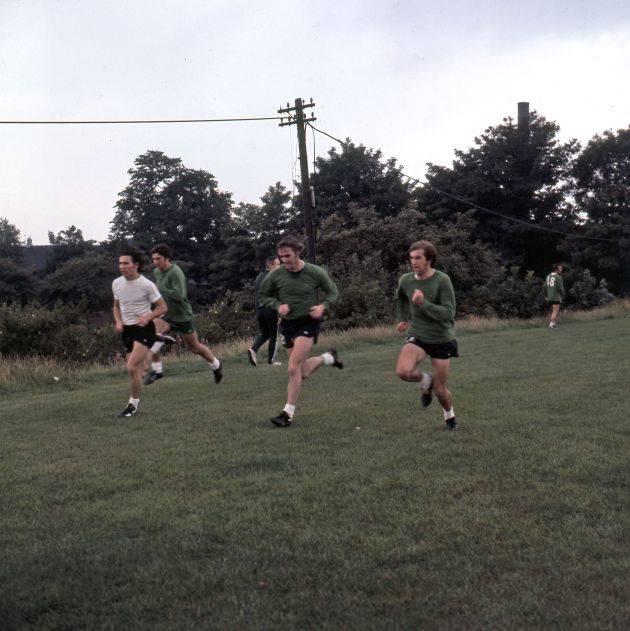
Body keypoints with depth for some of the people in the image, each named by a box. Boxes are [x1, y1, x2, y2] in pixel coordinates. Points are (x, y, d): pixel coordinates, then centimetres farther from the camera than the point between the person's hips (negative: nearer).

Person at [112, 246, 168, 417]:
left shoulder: (147, 285, -13)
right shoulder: (116, 283, 3)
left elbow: (163, 307, -5)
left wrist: (147, 317, -22)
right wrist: (118, 322, 0)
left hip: (144, 328, -6)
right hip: (127, 330, 6)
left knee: (132, 367, -18)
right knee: (137, 371, 9)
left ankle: (133, 403, -4)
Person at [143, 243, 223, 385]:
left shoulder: (175, 272, -23)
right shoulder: (157, 272, 3)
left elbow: (179, 295, -32)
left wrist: (160, 290, -27)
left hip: (182, 316, -6)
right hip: (166, 315, 6)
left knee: (194, 347, 9)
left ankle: (216, 365, 34)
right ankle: (156, 369, -13)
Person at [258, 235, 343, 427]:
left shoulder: (316, 272, -13)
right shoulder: (275, 275, -9)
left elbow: (332, 292, 3)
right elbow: (262, 296, 6)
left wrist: (322, 306, -17)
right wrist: (278, 305, -14)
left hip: (308, 322, -4)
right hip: (287, 323, 4)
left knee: (294, 368, -17)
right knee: (303, 373, 12)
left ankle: (288, 413, -6)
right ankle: (329, 357, 41)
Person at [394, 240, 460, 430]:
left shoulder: (442, 280, -16)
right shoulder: (405, 280, -3)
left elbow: (449, 313, -22)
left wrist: (423, 304, -31)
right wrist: (402, 319, 20)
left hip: (441, 339, -2)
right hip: (417, 337, 3)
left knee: (440, 390, 4)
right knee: (403, 371, -27)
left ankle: (449, 415, 37)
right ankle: (425, 380, 7)